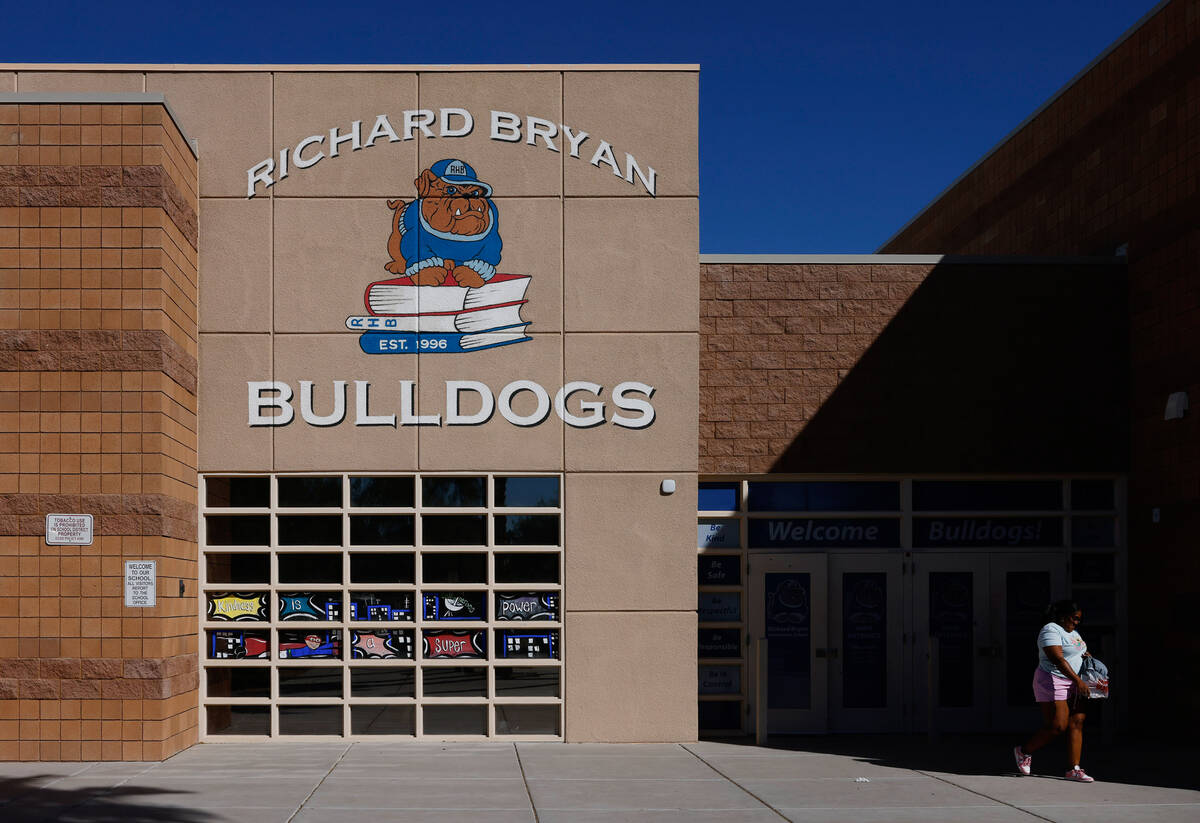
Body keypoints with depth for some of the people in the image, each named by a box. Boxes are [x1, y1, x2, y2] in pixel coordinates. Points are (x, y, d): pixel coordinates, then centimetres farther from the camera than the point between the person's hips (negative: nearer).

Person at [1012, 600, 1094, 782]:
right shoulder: (1051, 631, -13)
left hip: (1074, 685, 9)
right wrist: (1078, 681, -27)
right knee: (1057, 726, -11)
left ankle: (1074, 769, -2)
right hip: (1053, 682, -9)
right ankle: (1023, 752, 9)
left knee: (1077, 724, -2)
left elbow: (1085, 653, 31)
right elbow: (1058, 659, -23)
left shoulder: (1073, 633, 18)